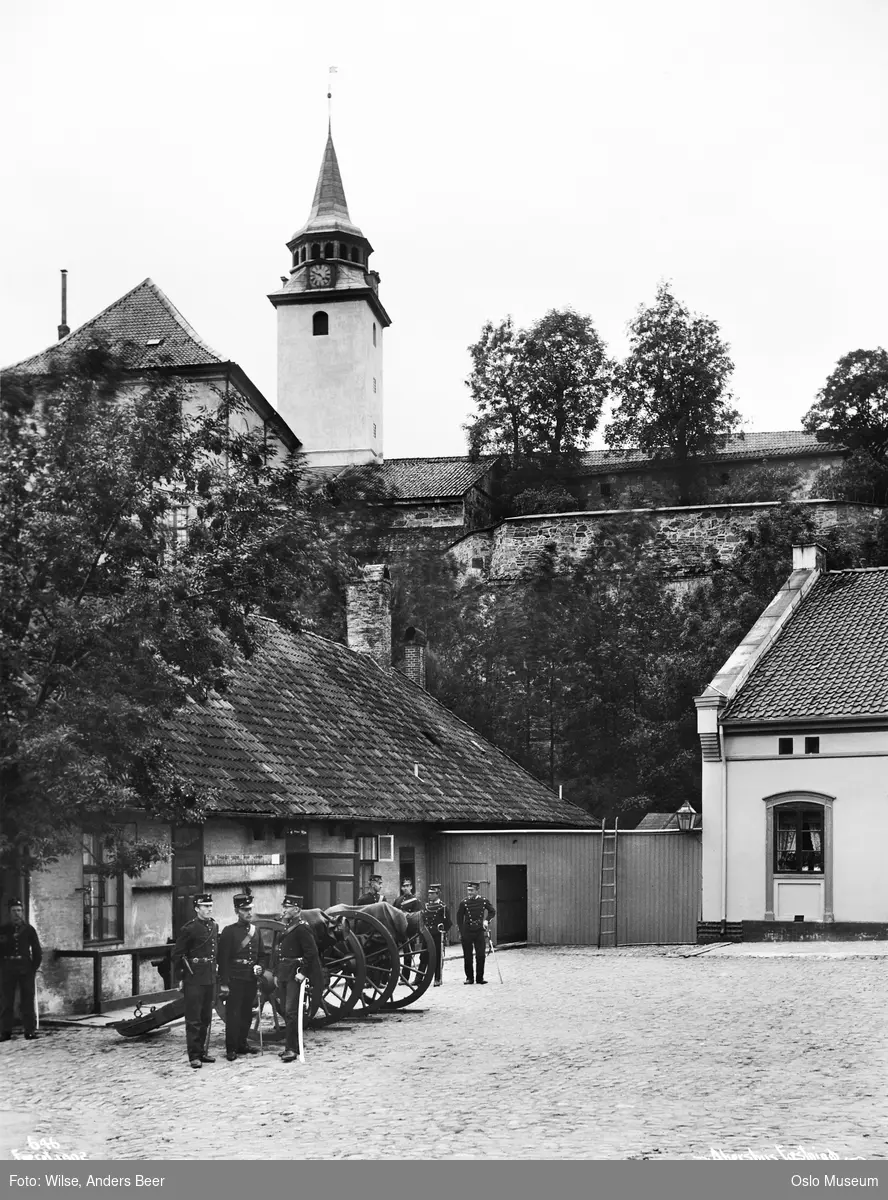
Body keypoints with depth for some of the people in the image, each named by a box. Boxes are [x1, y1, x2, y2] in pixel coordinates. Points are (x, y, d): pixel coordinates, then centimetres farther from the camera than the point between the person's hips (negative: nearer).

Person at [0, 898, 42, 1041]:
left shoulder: (29, 929, 6)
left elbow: (37, 951, 8)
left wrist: (35, 966, -2)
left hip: (26, 968, 0)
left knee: (28, 1000, 1)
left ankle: (30, 1031, 4)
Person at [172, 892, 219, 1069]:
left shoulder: (214, 927, 10)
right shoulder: (189, 929, -10)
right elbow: (177, 954, -7)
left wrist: (214, 971, 15)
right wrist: (180, 978, -8)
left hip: (210, 979, 7)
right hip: (194, 979, -7)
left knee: (206, 1018, 12)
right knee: (194, 1019, -3)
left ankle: (202, 1052, 21)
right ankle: (194, 1056, 0)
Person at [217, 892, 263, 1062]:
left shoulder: (255, 930, 13)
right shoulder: (229, 931, -5)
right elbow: (223, 959, -9)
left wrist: (259, 967, 2)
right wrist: (224, 983, -14)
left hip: (251, 978, 6)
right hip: (235, 978, -6)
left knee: (247, 1013, 11)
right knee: (233, 1014, -6)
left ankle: (242, 1043, 22)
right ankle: (231, 1049, -2)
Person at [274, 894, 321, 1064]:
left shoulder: (302, 928, -12)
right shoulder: (287, 928, 16)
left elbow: (311, 952, -18)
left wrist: (302, 972, -20)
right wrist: (278, 974, 17)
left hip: (295, 975, -9)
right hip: (285, 976, 9)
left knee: (291, 1011, -13)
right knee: (287, 1012, 12)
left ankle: (292, 1049, -14)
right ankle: (293, 1046, 19)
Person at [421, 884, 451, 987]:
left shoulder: (443, 907, -4)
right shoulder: (425, 905, 11)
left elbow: (448, 922, -3)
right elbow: (422, 919, 16)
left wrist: (444, 932, -5)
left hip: (438, 936, -4)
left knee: (438, 958, 0)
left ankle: (438, 979, 7)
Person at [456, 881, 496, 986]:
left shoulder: (484, 900, -1)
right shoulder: (464, 902, -4)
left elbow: (492, 911, 11)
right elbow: (459, 918, 2)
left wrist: (487, 920, -6)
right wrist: (461, 932, -1)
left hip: (480, 931, 1)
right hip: (467, 932, -1)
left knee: (481, 956, 0)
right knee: (468, 957, 2)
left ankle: (480, 978, 9)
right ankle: (469, 978, 12)